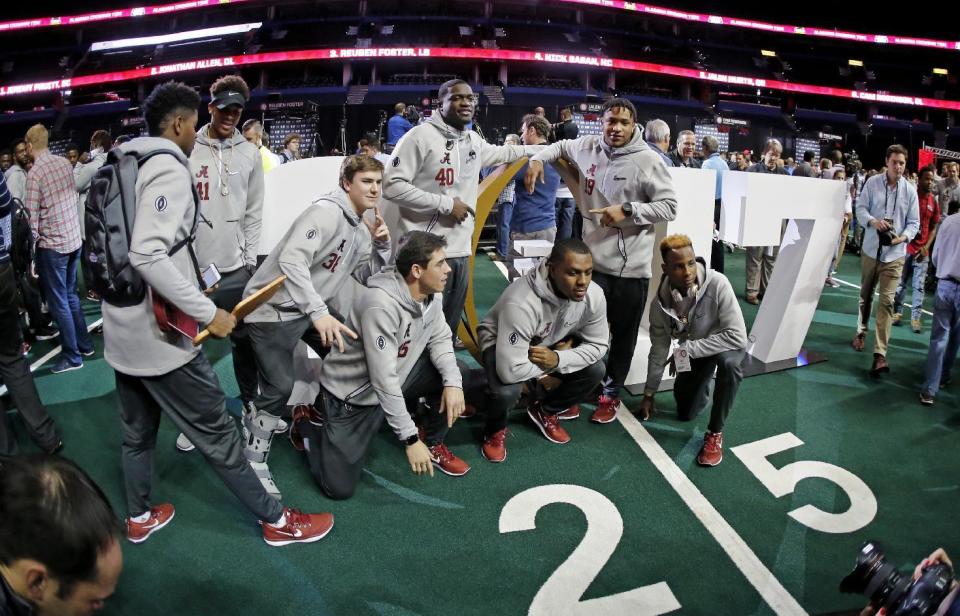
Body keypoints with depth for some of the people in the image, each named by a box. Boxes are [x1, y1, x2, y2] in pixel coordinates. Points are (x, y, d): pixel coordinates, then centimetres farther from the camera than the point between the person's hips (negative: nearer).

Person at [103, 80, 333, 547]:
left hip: (120, 331, 9)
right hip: (158, 334, -9)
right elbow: (147, 255, -29)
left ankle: (139, 518, 41)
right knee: (216, 430, 1)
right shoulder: (168, 168, -17)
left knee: (137, 432, 23)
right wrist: (207, 313, -24)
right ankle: (275, 520, 15)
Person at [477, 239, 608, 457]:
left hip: (552, 344, 6)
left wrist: (558, 359, -29)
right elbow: (510, 371, -43)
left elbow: (597, 345, -12)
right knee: (506, 391, -33)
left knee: (595, 370, -13)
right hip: (501, 344, -5)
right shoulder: (521, 302, -42)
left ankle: (544, 411, 15)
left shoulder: (594, 295, -23)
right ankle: (495, 430, 4)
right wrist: (544, 373, -23)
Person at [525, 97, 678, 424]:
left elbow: (669, 207, -9)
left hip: (631, 266, -3)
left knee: (623, 335, 10)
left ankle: (610, 394, 26)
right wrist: (537, 159, 8)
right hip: (593, 260, 3)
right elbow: (561, 146, 26)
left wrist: (628, 210, -19)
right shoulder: (588, 147, 5)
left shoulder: (648, 160, -8)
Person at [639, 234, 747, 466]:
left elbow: (738, 337, -37)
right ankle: (705, 384, 41)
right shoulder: (660, 303, -22)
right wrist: (649, 393, -2)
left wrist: (686, 350, -33)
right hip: (691, 353, 4)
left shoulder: (718, 284, -35)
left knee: (727, 361, -39)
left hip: (727, 344, -4)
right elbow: (659, 350, -8)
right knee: (685, 413, 6)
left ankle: (715, 433, -20)